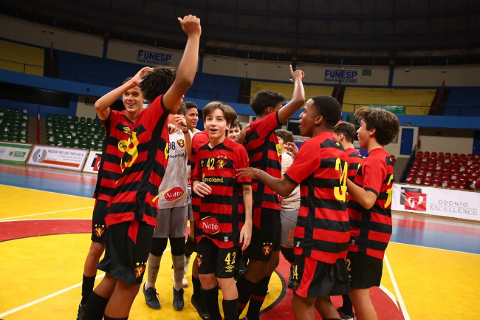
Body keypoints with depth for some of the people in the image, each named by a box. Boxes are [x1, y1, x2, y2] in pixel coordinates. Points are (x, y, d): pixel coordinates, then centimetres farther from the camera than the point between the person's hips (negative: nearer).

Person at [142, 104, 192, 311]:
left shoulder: (183, 136, 6)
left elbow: (191, 154, -10)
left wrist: (185, 131, -22)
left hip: (180, 198, 3)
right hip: (159, 197, -3)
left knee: (179, 244, 9)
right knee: (157, 244, 6)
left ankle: (178, 289, 25)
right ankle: (150, 287, 26)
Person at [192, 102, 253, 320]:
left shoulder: (238, 150, -8)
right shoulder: (201, 151, 5)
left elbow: (246, 188, -7)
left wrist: (248, 223, -11)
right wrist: (195, 185, -7)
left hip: (229, 222, -5)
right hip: (204, 221, 5)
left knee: (225, 277, -1)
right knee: (205, 275, 13)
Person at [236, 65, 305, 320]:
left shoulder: (263, 132, 14)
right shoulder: (260, 125, -11)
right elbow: (298, 101, -12)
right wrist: (297, 78, 3)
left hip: (269, 204, 10)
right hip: (263, 204, -10)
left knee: (271, 261, 17)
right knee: (258, 265, -1)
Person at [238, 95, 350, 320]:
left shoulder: (313, 144, -12)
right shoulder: (337, 147, 14)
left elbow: (284, 188, -11)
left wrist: (257, 173, 3)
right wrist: (299, 159, 19)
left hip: (317, 233, -9)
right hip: (336, 232, 9)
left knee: (303, 301, 3)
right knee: (321, 298, 18)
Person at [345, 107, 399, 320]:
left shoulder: (374, 160, -17)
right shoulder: (383, 158, 13)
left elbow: (368, 200, -27)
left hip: (367, 233, -10)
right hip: (371, 231, 10)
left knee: (359, 291, -1)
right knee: (356, 288, 19)